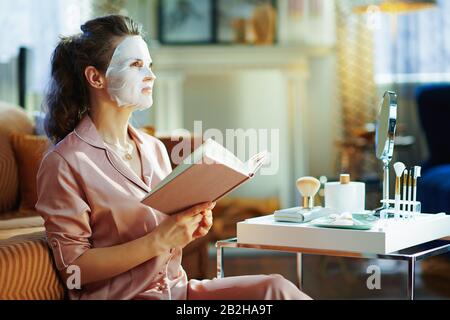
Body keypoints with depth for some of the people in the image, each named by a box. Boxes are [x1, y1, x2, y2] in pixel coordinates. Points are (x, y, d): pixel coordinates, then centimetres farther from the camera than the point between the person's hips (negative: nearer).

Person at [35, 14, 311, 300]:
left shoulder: (155, 148, 11)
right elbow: (74, 267, -12)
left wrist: (190, 228, -2)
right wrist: (158, 240, -20)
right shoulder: (65, 162, -10)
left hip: (176, 287, 7)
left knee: (276, 287, -17)